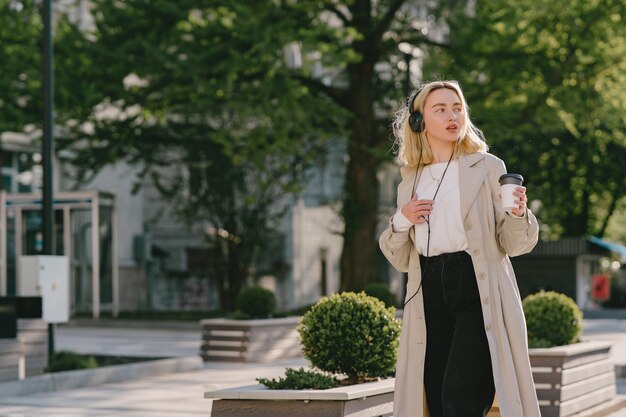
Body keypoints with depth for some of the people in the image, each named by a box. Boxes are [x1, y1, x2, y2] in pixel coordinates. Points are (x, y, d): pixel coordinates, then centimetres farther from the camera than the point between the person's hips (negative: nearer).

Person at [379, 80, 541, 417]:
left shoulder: (487, 167, 4)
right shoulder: (410, 182, 15)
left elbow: (511, 243, 2)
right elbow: (400, 259, 18)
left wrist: (517, 215, -19)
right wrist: (401, 221, -1)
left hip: (478, 292, -4)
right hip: (431, 297, 4)